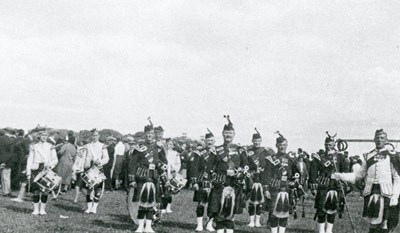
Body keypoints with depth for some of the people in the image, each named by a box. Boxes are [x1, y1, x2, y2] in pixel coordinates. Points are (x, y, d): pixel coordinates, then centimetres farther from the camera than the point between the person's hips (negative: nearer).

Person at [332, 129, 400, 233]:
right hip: (370, 192, 3)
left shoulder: (392, 155, 2)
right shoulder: (368, 156, 14)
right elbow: (359, 174, 17)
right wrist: (340, 176, 7)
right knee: (372, 224, 5)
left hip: (386, 192, -3)